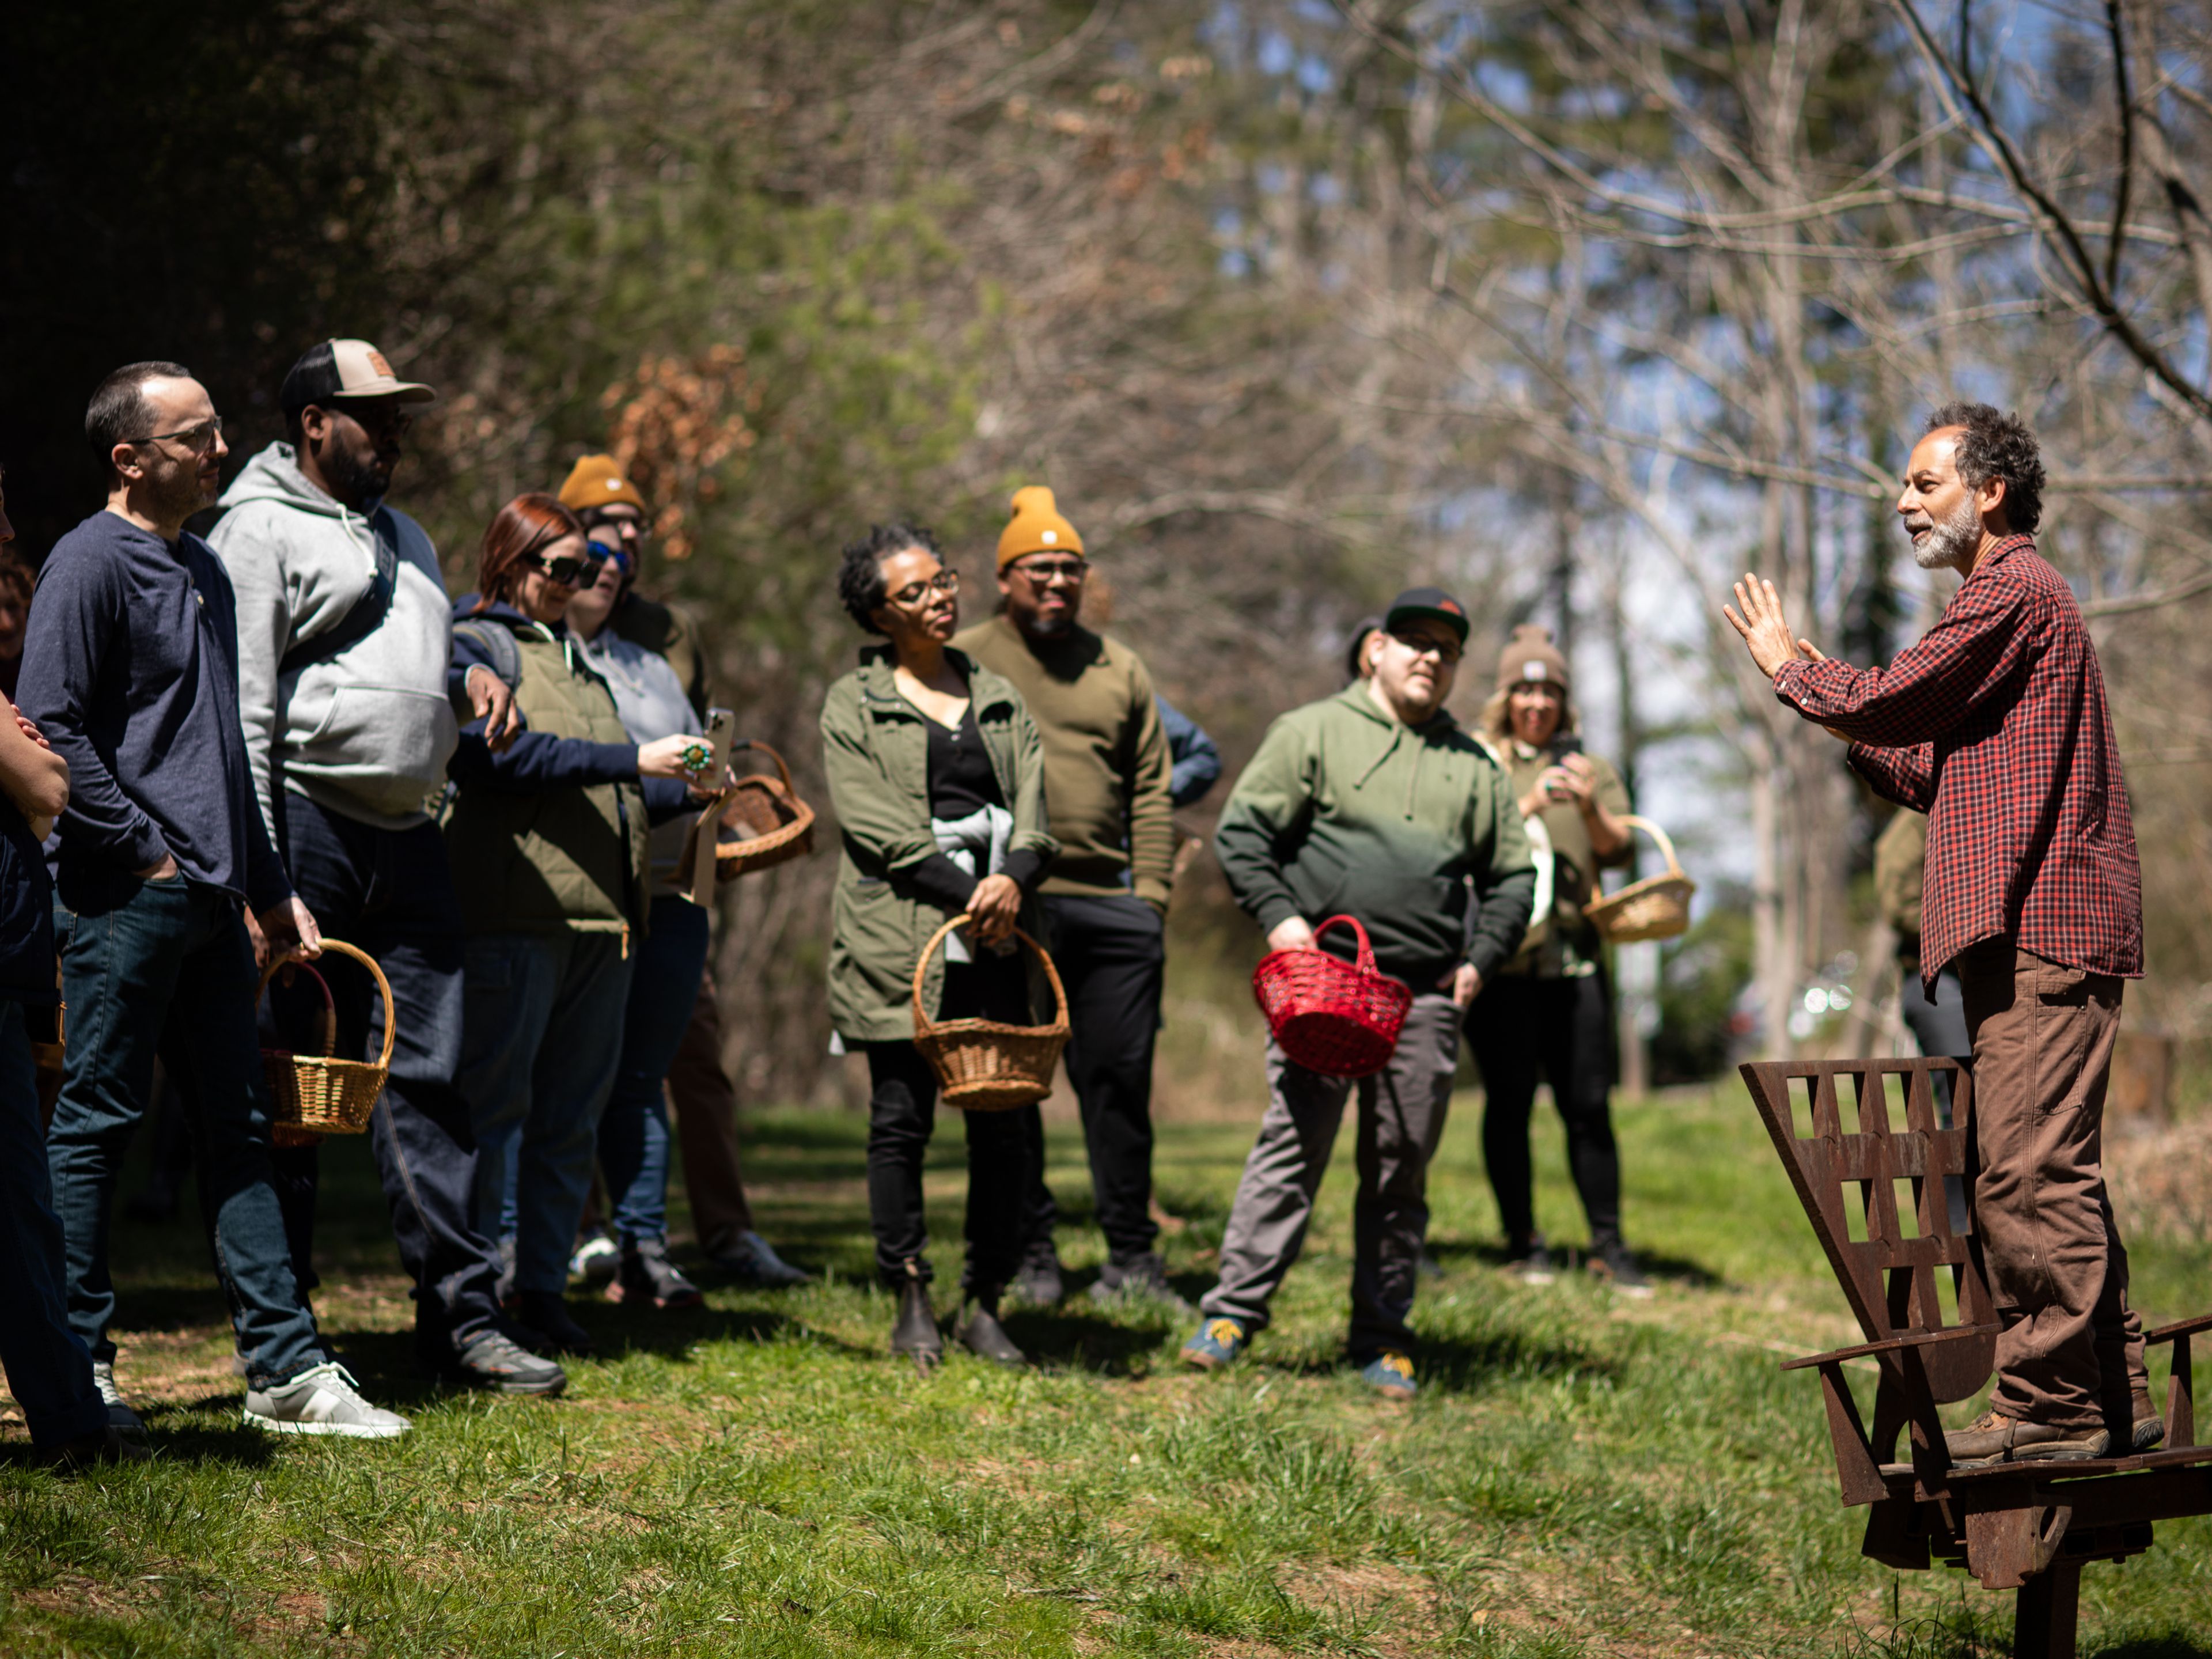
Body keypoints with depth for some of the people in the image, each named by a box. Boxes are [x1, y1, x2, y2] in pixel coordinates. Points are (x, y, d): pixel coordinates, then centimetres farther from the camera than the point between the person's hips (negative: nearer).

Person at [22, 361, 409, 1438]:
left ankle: (286, 1369, 10)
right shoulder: (91, 563, -8)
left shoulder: (203, 570, 19)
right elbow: (51, 729, -15)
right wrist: (142, 848, -14)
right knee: (96, 1122, -2)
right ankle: (75, 1370, 5)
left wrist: (270, 888, 21)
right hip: (122, 901, -9)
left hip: (209, 902, 9)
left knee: (237, 1129, 8)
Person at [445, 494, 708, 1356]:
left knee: (572, 1113, 7)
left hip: (601, 912, 8)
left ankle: (542, 1286, 12)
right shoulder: (473, 645, 0)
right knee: (497, 1107, -6)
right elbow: (501, 752, -15)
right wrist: (632, 760, -17)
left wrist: (685, 788, 8)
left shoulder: (575, 656, 25)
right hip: (515, 906, -8)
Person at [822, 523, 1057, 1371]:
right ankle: (911, 1302, 6)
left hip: (998, 937, 4)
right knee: (902, 1117, -2)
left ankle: (984, 1304, 7)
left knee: (1002, 1122, -1)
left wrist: (1013, 878, -11)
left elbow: (1031, 802, 10)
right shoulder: (853, 705, 6)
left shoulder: (998, 697, 20)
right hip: (901, 937, -3)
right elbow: (875, 823, -5)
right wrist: (965, 894, -12)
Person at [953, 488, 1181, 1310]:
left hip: (1109, 909, 3)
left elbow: (1150, 792, 14)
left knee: (1120, 1080, 3)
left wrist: (1150, 896, 5)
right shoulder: (963, 664, 5)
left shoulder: (1119, 669, 15)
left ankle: (1132, 1256, 10)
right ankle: (1029, 1254, 12)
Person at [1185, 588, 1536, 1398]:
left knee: (1403, 1168, 5)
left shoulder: (1474, 768, 19)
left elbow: (1511, 876, 23)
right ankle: (1233, 1312, -3)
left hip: (1426, 997, 4)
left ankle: (1382, 1339, 12)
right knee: (1292, 1146, -8)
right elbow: (1242, 830, 4)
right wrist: (1277, 915, -9)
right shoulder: (1313, 732, 7)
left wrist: (1480, 959, 9)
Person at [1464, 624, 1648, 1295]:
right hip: (1502, 956, -2)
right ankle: (1522, 1241, 7)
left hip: (1575, 957, 2)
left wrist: (1590, 808, -14)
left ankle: (1608, 1244, 4)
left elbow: (1617, 848, 5)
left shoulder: (1591, 770, 18)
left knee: (1589, 1104, -1)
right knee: (1509, 1099, -2)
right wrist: (1530, 806, -18)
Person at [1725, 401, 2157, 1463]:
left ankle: (2050, 1408, -11)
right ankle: (2112, 1399, 15)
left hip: (2040, 936, -11)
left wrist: (1788, 668, 6)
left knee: (2029, 1173, -12)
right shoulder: (2016, 597, 26)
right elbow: (1942, 778, 26)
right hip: (2034, 936, 11)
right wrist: (1846, 727, 14)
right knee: (2050, 1176, 11)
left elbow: (1891, 700, -11)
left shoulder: (2012, 594, -7)